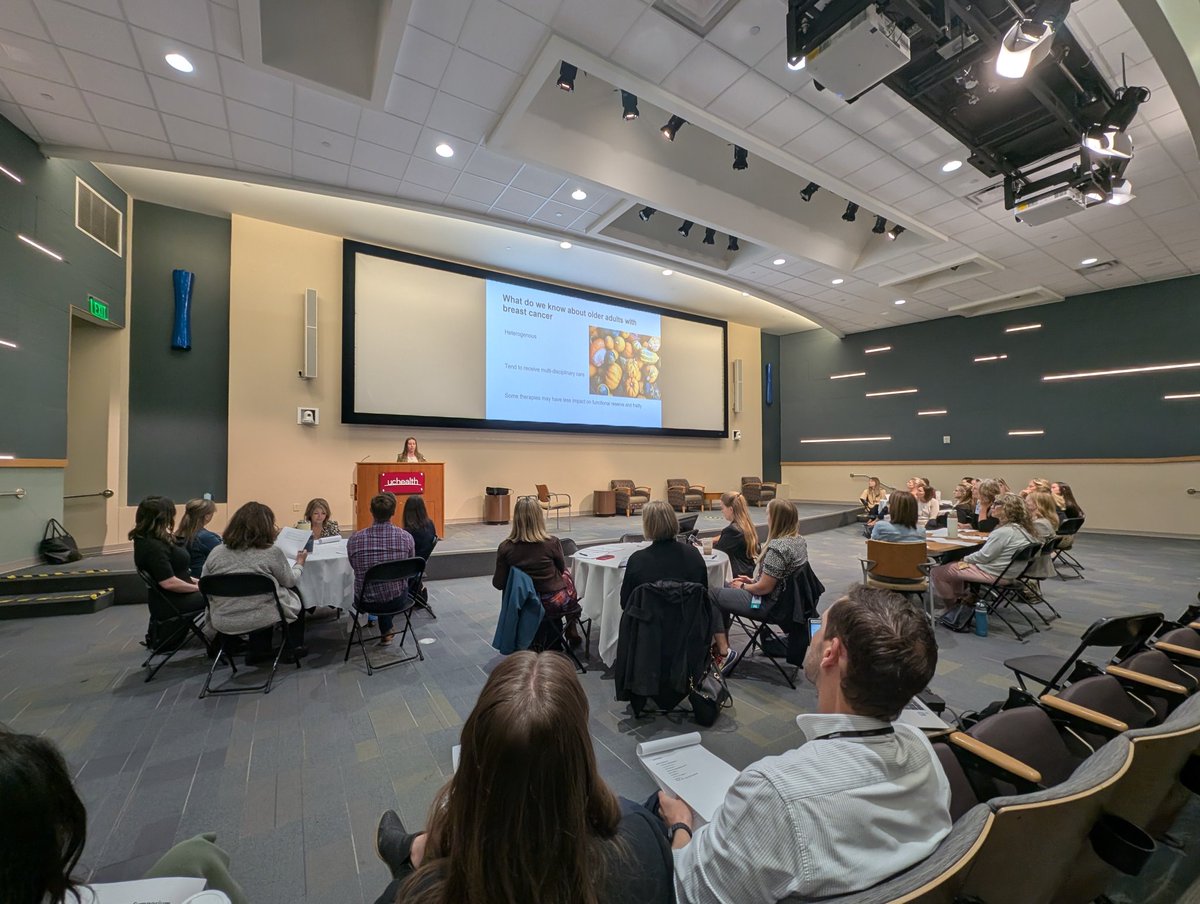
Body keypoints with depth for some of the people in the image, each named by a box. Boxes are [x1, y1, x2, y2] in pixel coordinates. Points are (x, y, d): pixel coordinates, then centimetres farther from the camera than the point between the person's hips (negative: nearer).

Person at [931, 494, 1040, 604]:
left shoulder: (1004, 532, -26)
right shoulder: (1022, 528, 6)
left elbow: (983, 556, -21)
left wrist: (965, 559, -3)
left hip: (992, 573, -10)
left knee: (937, 572, -8)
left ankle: (953, 600, 12)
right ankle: (959, 596, 21)